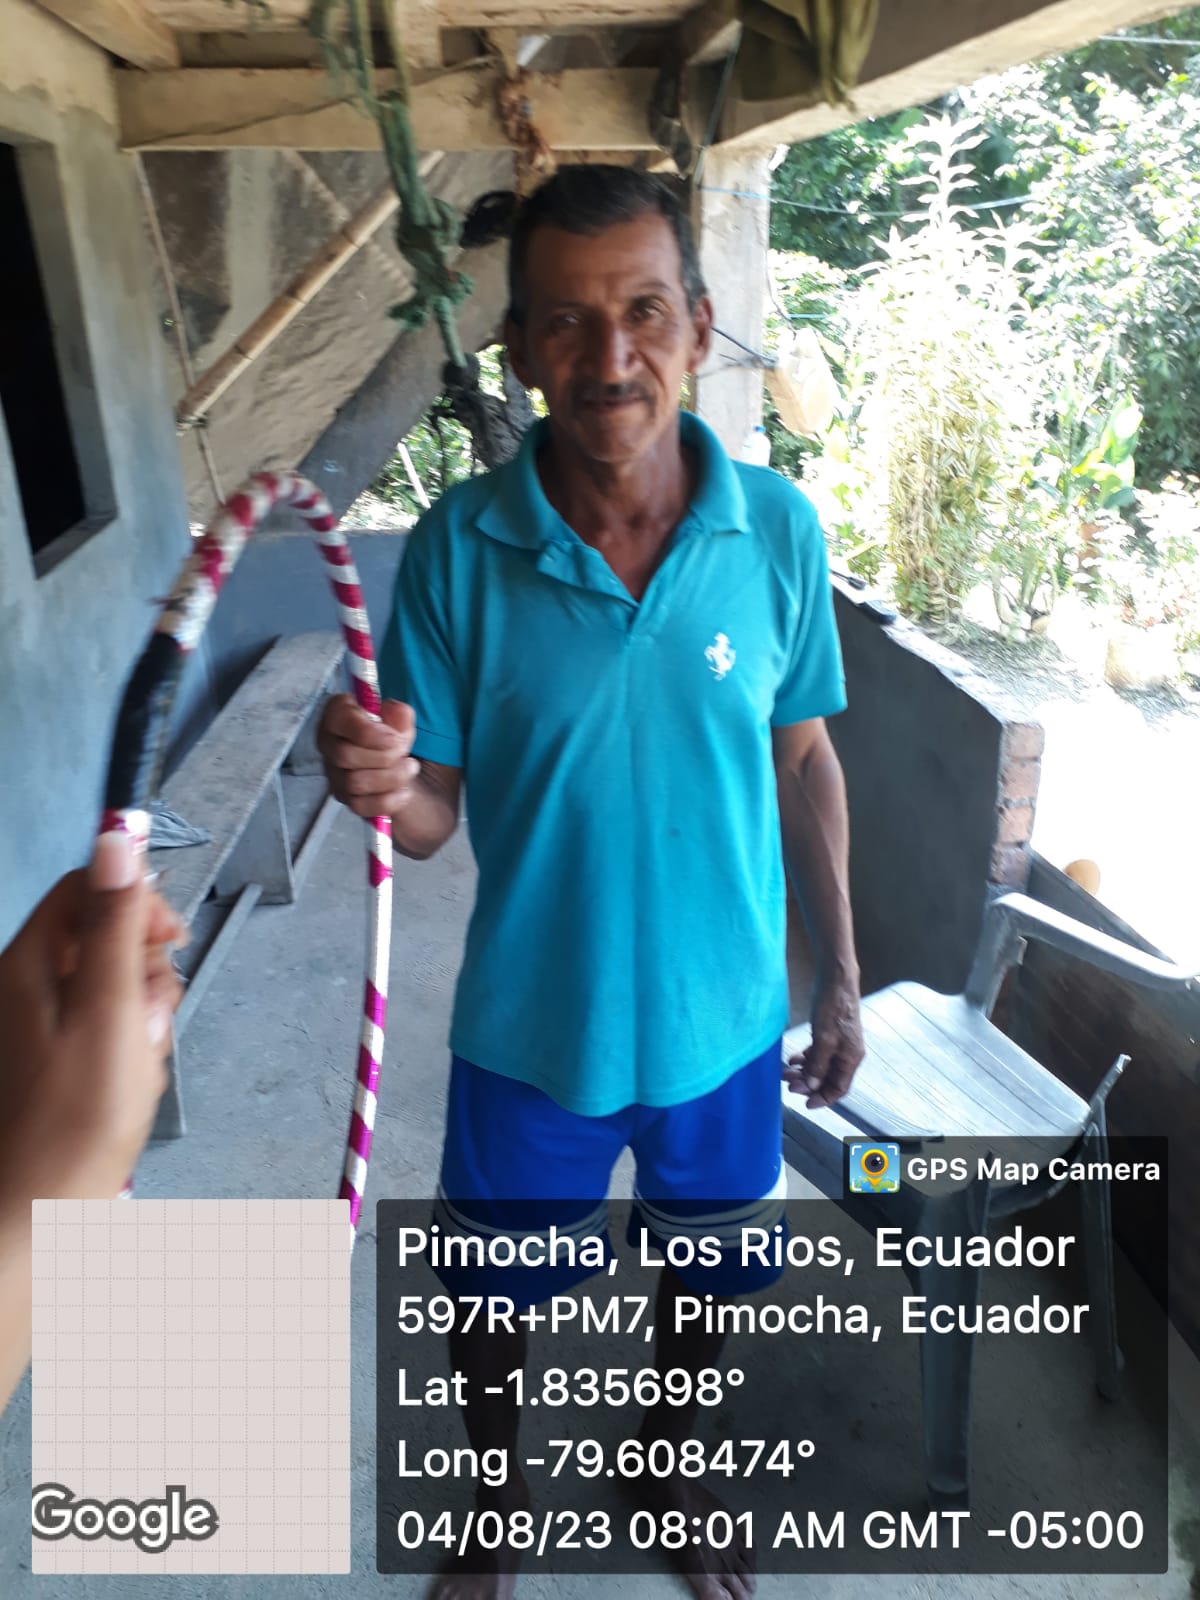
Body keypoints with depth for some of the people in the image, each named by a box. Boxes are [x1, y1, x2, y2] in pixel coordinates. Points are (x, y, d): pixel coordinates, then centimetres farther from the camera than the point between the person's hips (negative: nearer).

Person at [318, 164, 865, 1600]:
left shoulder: (778, 529, -11)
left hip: (724, 1017, 2)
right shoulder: (456, 549, -15)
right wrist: (381, 782, -35)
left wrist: (838, 981, 4)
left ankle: (669, 1461, 60)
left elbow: (802, 758, 0)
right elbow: (431, 815, -11)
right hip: (530, 1030, -1)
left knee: (707, 1273, 25)